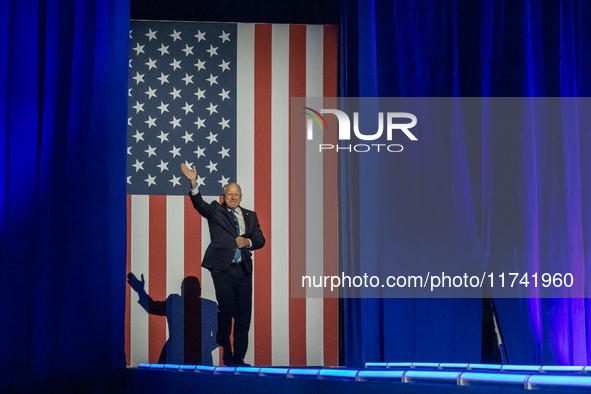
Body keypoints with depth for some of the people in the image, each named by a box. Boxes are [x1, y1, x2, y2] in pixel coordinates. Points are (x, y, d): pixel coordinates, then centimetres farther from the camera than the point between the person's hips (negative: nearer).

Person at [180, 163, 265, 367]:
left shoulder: (250, 216, 17)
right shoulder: (215, 211, 7)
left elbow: (260, 239, 15)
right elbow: (199, 204, -11)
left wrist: (247, 241, -7)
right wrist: (193, 183, -27)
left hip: (243, 270, 3)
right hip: (223, 269, -3)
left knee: (243, 314, 2)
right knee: (226, 311, -6)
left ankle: (239, 357, 9)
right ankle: (226, 353, 14)